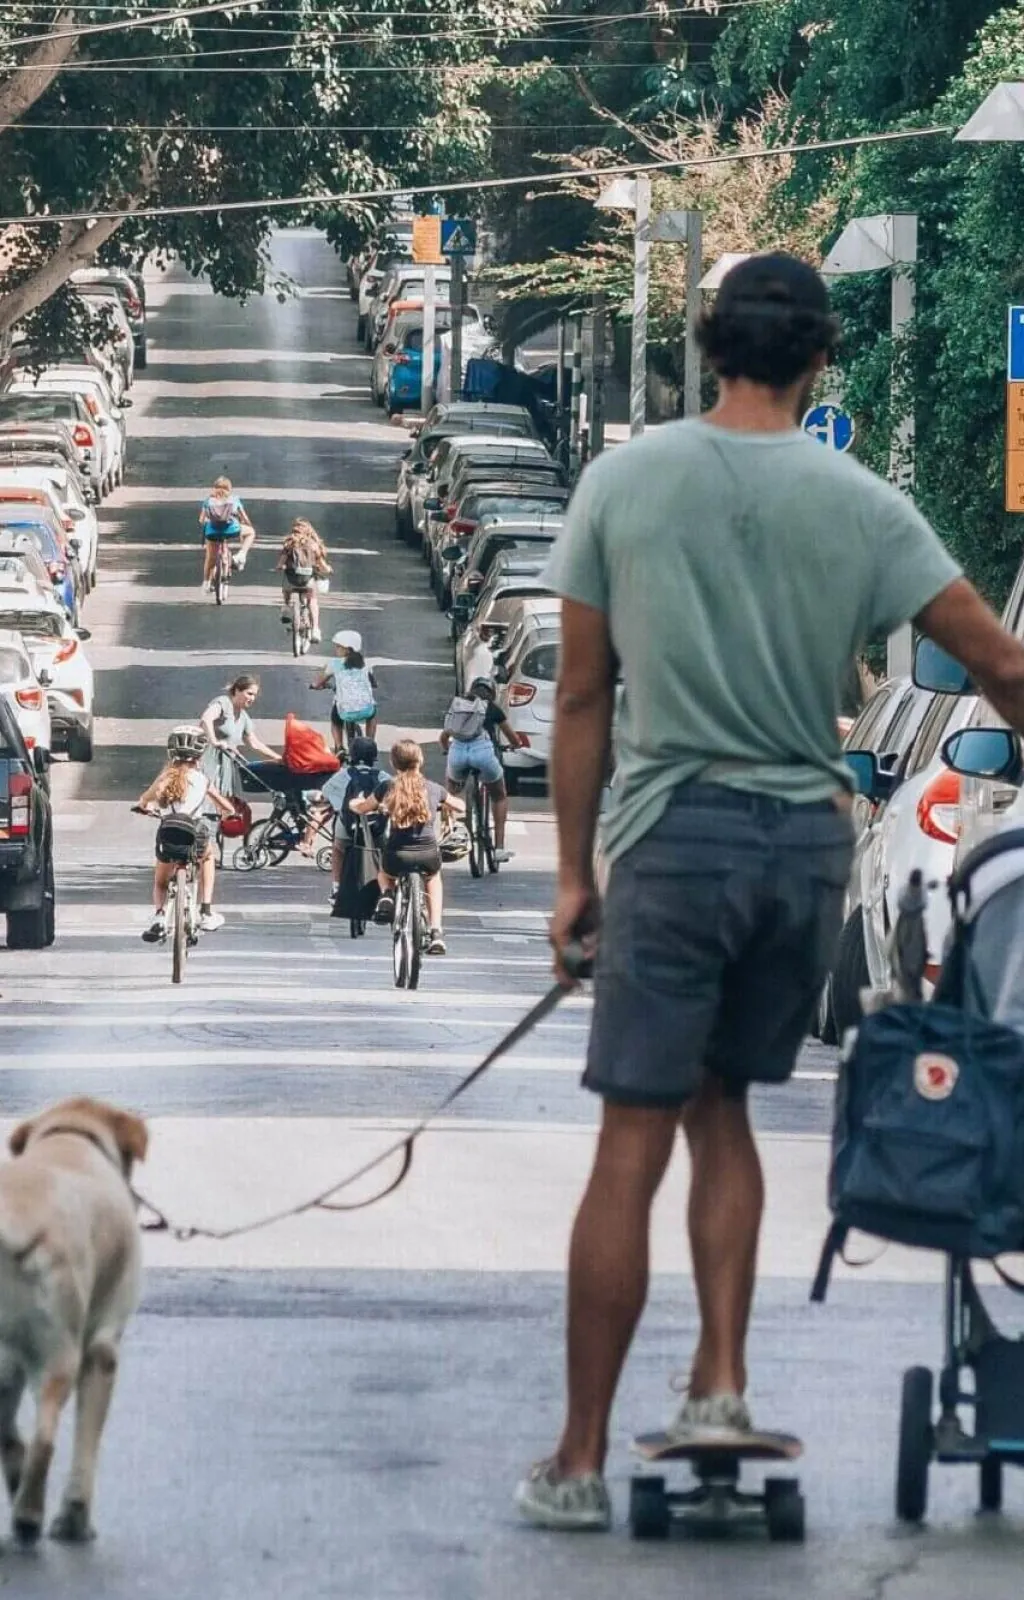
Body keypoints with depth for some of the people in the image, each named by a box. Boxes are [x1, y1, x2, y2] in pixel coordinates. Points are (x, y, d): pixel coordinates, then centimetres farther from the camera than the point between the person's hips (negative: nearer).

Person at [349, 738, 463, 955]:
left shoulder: (388, 787, -1)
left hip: (397, 856, -1)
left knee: (384, 872, 38)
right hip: (428, 856, 1)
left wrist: (355, 804, 37)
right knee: (433, 877, 38)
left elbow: (362, 809, 13)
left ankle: (386, 896, 4)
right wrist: (446, 806, 43)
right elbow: (460, 807, 22)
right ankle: (436, 932, 25)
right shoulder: (433, 789, 4)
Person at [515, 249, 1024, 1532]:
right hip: (808, 844, 2)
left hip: (677, 836, -2)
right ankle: (720, 1381, 9)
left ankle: (580, 1462, 1)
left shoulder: (626, 480, -1)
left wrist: (574, 872, 10)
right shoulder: (860, 506, 0)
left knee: (631, 1147, -2)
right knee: (721, 1107, 21)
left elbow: (582, 697, 3)